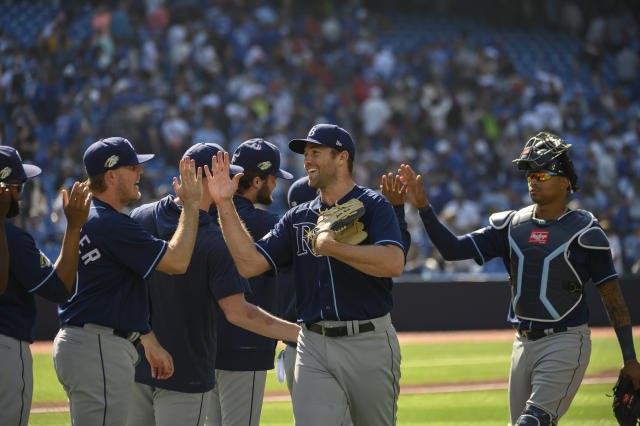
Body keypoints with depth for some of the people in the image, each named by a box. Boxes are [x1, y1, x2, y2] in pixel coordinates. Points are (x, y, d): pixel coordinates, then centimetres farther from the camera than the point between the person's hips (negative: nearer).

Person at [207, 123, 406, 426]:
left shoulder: (372, 206, -2)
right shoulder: (297, 219, 15)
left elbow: (394, 264, -19)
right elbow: (249, 263, 4)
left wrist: (331, 247, -23)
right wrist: (224, 204, 0)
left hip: (369, 345, -3)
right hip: (314, 348, 4)